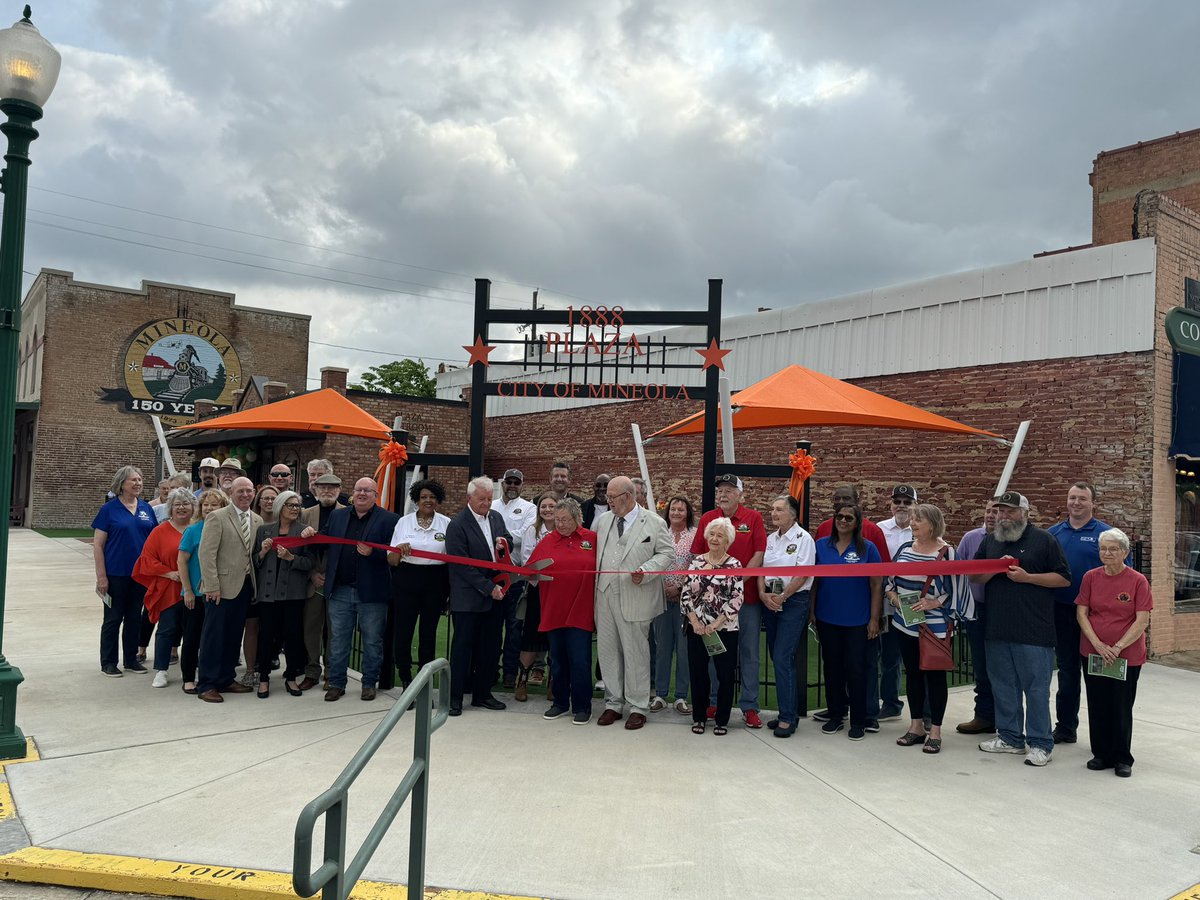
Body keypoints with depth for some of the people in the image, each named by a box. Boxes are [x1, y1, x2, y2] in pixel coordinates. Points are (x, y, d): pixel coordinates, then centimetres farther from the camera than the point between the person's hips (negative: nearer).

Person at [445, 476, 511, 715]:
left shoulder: (496, 517, 9)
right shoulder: (457, 525, -12)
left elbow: (508, 539, 24)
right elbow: (462, 566, -15)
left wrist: (503, 543, -2)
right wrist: (489, 588, -15)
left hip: (493, 595, 7)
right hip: (468, 598, -6)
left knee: (490, 647, 11)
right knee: (463, 648, 1)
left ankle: (482, 694, 23)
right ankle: (454, 697, 11)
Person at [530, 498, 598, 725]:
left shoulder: (593, 539, 1)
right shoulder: (547, 542, 6)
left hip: (580, 611, -3)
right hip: (553, 610, 3)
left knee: (579, 661, 0)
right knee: (557, 660, 12)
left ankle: (582, 707, 13)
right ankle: (560, 703, 26)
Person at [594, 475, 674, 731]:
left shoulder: (654, 523, -3)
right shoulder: (603, 520, 11)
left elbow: (667, 553, -2)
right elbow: (595, 551, 18)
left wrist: (645, 571, -16)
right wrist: (595, 582, 7)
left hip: (635, 598, -5)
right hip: (605, 595, 5)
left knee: (635, 652, 2)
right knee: (608, 650, 10)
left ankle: (638, 707, 14)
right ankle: (613, 703, 23)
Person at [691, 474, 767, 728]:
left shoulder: (753, 518, 0)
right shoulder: (707, 519, 5)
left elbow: (759, 554, -5)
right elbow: (697, 556, 5)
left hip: (747, 595, -2)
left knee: (749, 652, 5)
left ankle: (749, 706, 14)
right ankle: (714, 702, 21)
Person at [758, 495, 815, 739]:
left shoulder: (803, 539, -8)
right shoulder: (770, 539, 11)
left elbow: (802, 575, -12)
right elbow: (761, 569, 9)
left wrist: (782, 597, -13)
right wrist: (763, 594, -7)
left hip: (794, 601, -7)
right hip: (770, 601, 7)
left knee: (783, 658, -11)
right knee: (778, 657, 9)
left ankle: (787, 718, -4)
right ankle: (789, 711, 19)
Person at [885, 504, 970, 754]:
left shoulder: (946, 553, -10)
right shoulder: (904, 549, 7)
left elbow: (955, 590, -11)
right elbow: (888, 580, 12)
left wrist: (932, 603, -20)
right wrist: (894, 597, -5)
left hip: (935, 627, -5)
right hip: (905, 624, 5)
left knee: (934, 676, 4)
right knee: (913, 674, 13)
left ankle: (935, 731, 14)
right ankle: (916, 726, 24)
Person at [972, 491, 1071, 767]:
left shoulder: (1044, 540, -1)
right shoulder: (990, 541, 14)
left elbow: (1064, 578, -4)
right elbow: (974, 577, 13)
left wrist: (1027, 577, -14)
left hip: (1034, 630, -5)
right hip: (997, 629, 5)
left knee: (1036, 687, 0)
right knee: (1003, 685, 12)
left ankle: (1040, 743, 9)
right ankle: (1009, 737, 24)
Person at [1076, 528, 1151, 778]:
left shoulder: (1138, 581, -7)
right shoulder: (1091, 577, 1)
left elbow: (1142, 621, -10)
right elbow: (1082, 614, 0)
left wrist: (1117, 647, -15)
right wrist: (1098, 644, -11)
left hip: (1127, 656, -2)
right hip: (1093, 653, 2)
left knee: (1122, 708, 4)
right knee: (1097, 706, 8)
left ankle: (1122, 759, 18)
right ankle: (1101, 755, 21)